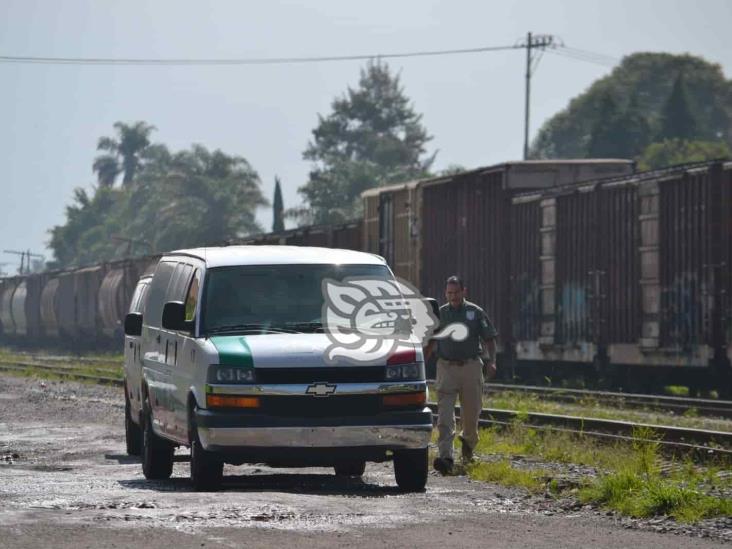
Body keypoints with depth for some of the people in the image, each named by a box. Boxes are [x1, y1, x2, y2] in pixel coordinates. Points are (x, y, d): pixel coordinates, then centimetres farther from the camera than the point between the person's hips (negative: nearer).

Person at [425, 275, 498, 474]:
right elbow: (431, 342, 14)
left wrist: (491, 361, -9)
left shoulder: (476, 313, 4)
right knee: (445, 415, -11)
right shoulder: (440, 314, 8)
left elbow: (489, 339, 5)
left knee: (471, 412, 9)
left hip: (471, 367, 0)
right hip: (446, 367, 0)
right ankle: (445, 456, -19)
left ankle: (468, 441, 40)